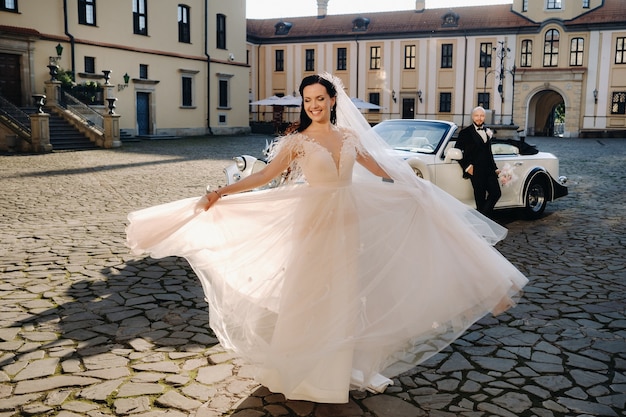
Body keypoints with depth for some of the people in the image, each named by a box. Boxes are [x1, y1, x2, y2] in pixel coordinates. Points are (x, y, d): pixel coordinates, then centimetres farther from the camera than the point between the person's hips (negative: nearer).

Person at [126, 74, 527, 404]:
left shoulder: (349, 135, 7)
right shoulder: (298, 140, -5)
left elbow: (379, 168, 18)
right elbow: (265, 176, -11)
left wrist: (415, 185, 24)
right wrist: (221, 192, -21)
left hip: (348, 223, 4)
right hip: (314, 223, -4)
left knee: (344, 296, 10)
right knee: (310, 297, 4)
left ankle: (341, 365, 25)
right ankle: (305, 368, 20)